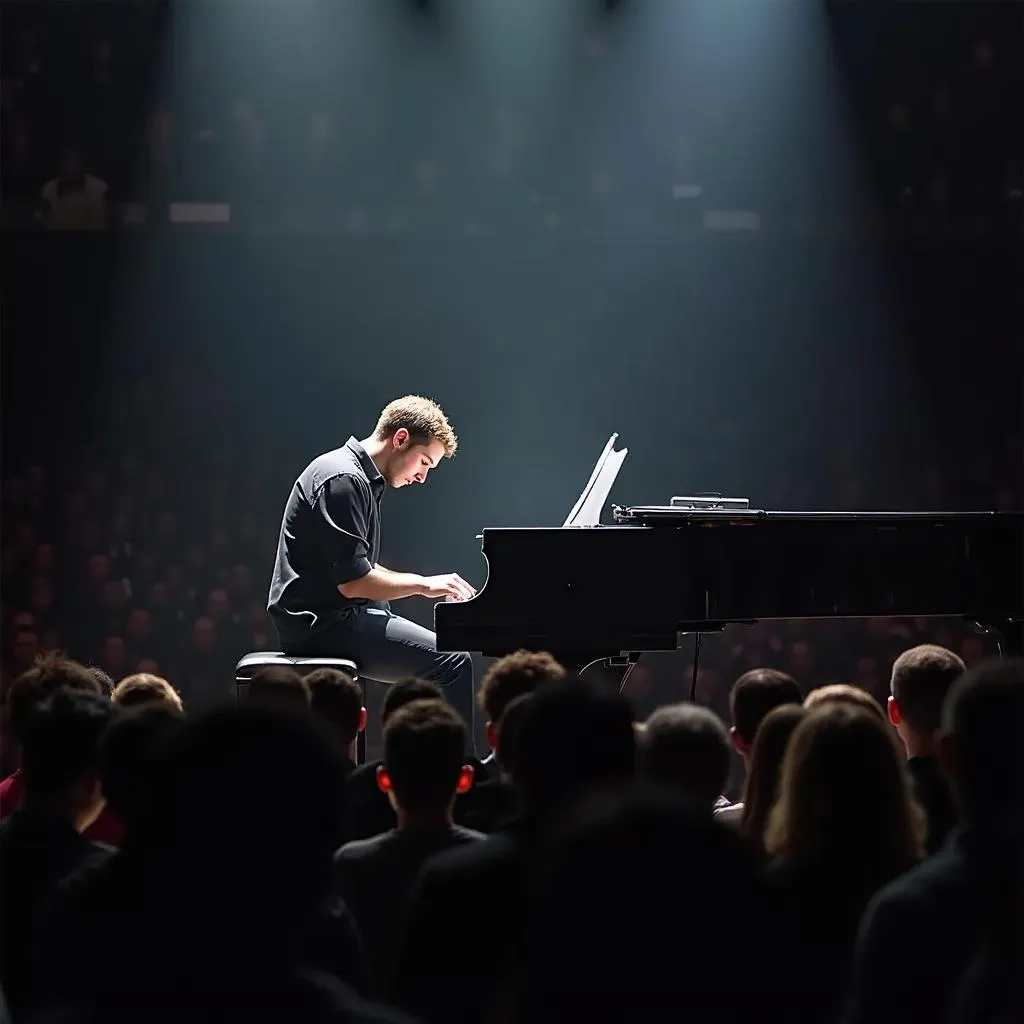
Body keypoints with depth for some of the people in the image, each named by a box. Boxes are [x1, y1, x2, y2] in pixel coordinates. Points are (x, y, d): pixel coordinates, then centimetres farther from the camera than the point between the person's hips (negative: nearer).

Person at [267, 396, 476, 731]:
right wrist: (424, 584, -8)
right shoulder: (343, 480, -15)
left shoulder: (360, 478, 18)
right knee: (453, 663, -19)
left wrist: (425, 584, 10)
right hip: (323, 624, -11)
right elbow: (352, 581, -20)